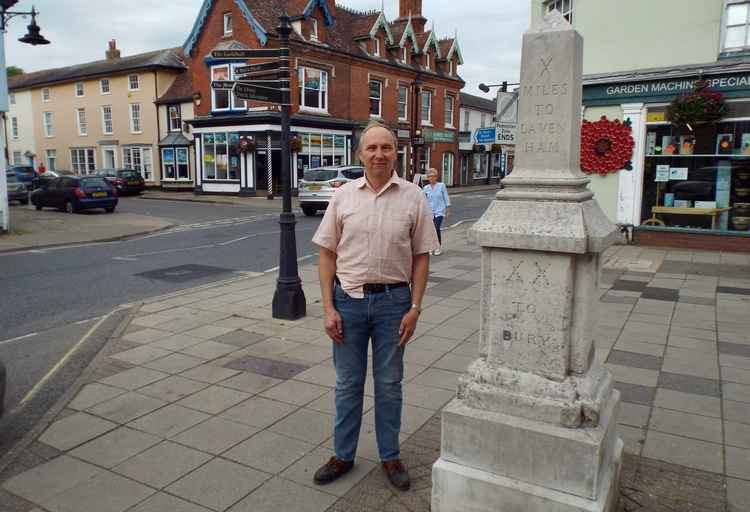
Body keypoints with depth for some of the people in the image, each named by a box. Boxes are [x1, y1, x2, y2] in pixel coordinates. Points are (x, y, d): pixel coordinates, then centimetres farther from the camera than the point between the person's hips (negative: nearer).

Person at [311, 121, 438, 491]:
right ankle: (343, 455, 31)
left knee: (389, 384, 13)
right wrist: (329, 308, -5)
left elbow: (421, 257, 1)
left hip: (393, 300, -1)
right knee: (348, 384, 14)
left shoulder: (413, 197, -2)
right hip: (348, 299, 1)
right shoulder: (343, 195, -1)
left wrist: (415, 307, -5)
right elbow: (327, 254, 1)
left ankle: (390, 456, 31)